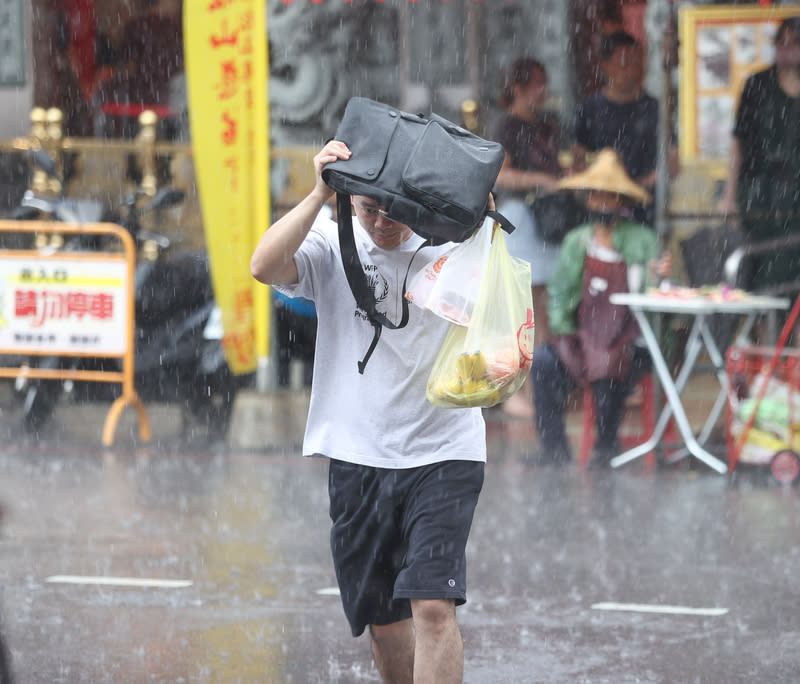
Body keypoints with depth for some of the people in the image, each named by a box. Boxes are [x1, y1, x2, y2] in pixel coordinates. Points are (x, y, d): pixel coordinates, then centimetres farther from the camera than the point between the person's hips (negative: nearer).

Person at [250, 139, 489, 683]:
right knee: (382, 616, 12)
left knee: (433, 606, -15)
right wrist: (321, 194, -27)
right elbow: (265, 266, -18)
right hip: (357, 455, 2)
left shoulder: (449, 244, -3)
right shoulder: (332, 245, -1)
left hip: (443, 453, -2)